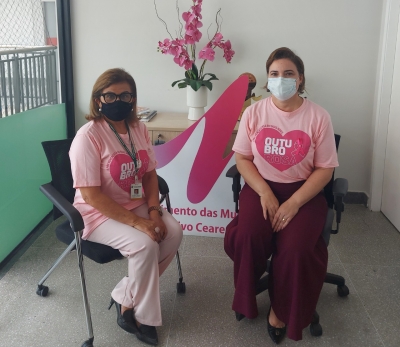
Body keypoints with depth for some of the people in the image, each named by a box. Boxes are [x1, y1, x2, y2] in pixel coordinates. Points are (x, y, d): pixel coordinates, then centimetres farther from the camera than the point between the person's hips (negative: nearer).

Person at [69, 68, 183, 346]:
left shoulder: (139, 129, 2)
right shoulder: (88, 136, -20)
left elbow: (150, 174, 7)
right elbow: (91, 195, -24)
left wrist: (154, 210, -12)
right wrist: (136, 222, -27)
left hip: (137, 205, 7)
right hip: (99, 212, -7)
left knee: (173, 232, -14)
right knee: (144, 244, -28)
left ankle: (127, 297, 2)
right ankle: (135, 312, -1)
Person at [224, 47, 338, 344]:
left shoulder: (318, 116, -7)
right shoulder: (254, 112, -1)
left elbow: (325, 169, -6)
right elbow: (242, 158, 1)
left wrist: (294, 203, -18)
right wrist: (264, 193, -14)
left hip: (304, 191, -1)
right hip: (261, 187, 2)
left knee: (294, 249, -26)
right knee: (247, 237, -26)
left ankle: (282, 309, 4)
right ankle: (246, 297, 5)